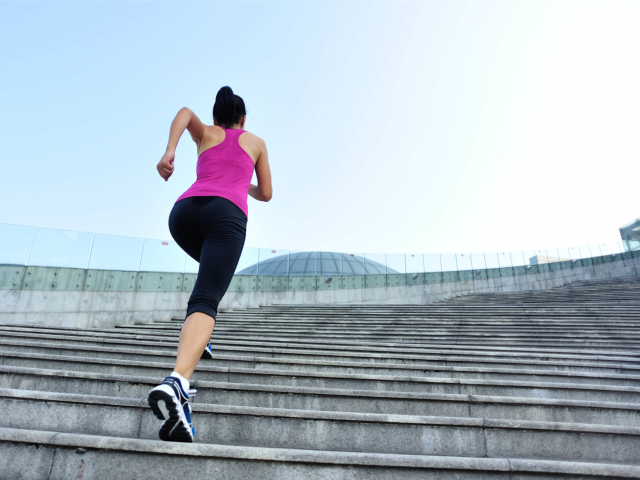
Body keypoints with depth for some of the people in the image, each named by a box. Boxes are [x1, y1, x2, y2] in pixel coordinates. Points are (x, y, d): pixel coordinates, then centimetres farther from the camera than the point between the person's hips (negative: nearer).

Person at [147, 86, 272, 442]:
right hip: (226, 213, -3)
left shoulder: (205, 133, 31)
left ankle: (198, 339, 23)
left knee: (216, 266, 33)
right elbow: (266, 194, 30)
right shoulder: (256, 142, 30)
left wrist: (169, 151, -6)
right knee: (206, 301, -19)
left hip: (185, 209, 4)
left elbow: (185, 112, 7)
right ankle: (178, 381, -44)